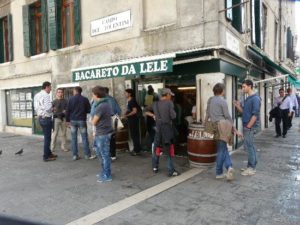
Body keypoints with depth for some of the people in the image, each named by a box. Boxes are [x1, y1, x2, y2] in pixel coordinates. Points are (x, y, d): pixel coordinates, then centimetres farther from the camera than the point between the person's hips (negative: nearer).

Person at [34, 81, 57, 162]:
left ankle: (49, 153, 31)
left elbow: (36, 107, 13)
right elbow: (48, 108, -24)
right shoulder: (46, 95, -17)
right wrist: (52, 109, -5)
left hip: (40, 118, 9)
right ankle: (46, 157, 8)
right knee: (47, 138, 0)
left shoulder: (37, 95, 10)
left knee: (47, 136, 20)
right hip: (46, 118, -9)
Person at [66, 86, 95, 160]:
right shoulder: (85, 99, -2)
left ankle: (75, 155, 9)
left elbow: (68, 110, -2)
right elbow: (89, 110, 0)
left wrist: (67, 120, 6)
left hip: (73, 121, 1)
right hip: (82, 120, -1)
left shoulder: (71, 99, -1)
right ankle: (87, 155, 5)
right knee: (84, 138, 3)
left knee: (73, 138, 8)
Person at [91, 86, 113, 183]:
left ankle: (107, 176, 15)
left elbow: (94, 122, -13)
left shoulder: (100, 106, -20)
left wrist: (92, 119, 9)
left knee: (104, 155, 2)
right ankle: (105, 171, 33)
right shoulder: (106, 103, 10)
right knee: (100, 153, 20)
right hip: (104, 132, 9)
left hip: (102, 134, -9)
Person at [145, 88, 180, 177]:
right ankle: (171, 171, 8)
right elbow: (173, 116, -12)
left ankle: (155, 167, 27)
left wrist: (153, 115, 12)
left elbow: (146, 111, 18)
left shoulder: (155, 104, 8)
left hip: (158, 128, 5)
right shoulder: (169, 103, -8)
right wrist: (173, 112, 7)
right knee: (169, 150, 2)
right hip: (167, 128, -5)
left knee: (156, 147, 18)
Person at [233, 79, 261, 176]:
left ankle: (251, 168, 5)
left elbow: (255, 114, -19)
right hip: (246, 126, 9)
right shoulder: (248, 98, 14)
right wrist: (238, 106, 3)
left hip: (250, 126, -9)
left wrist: (248, 126, -19)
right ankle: (252, 166, 23)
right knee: (250, 146, 14)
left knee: (248, 146, -5)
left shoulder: (255, 98, -14)